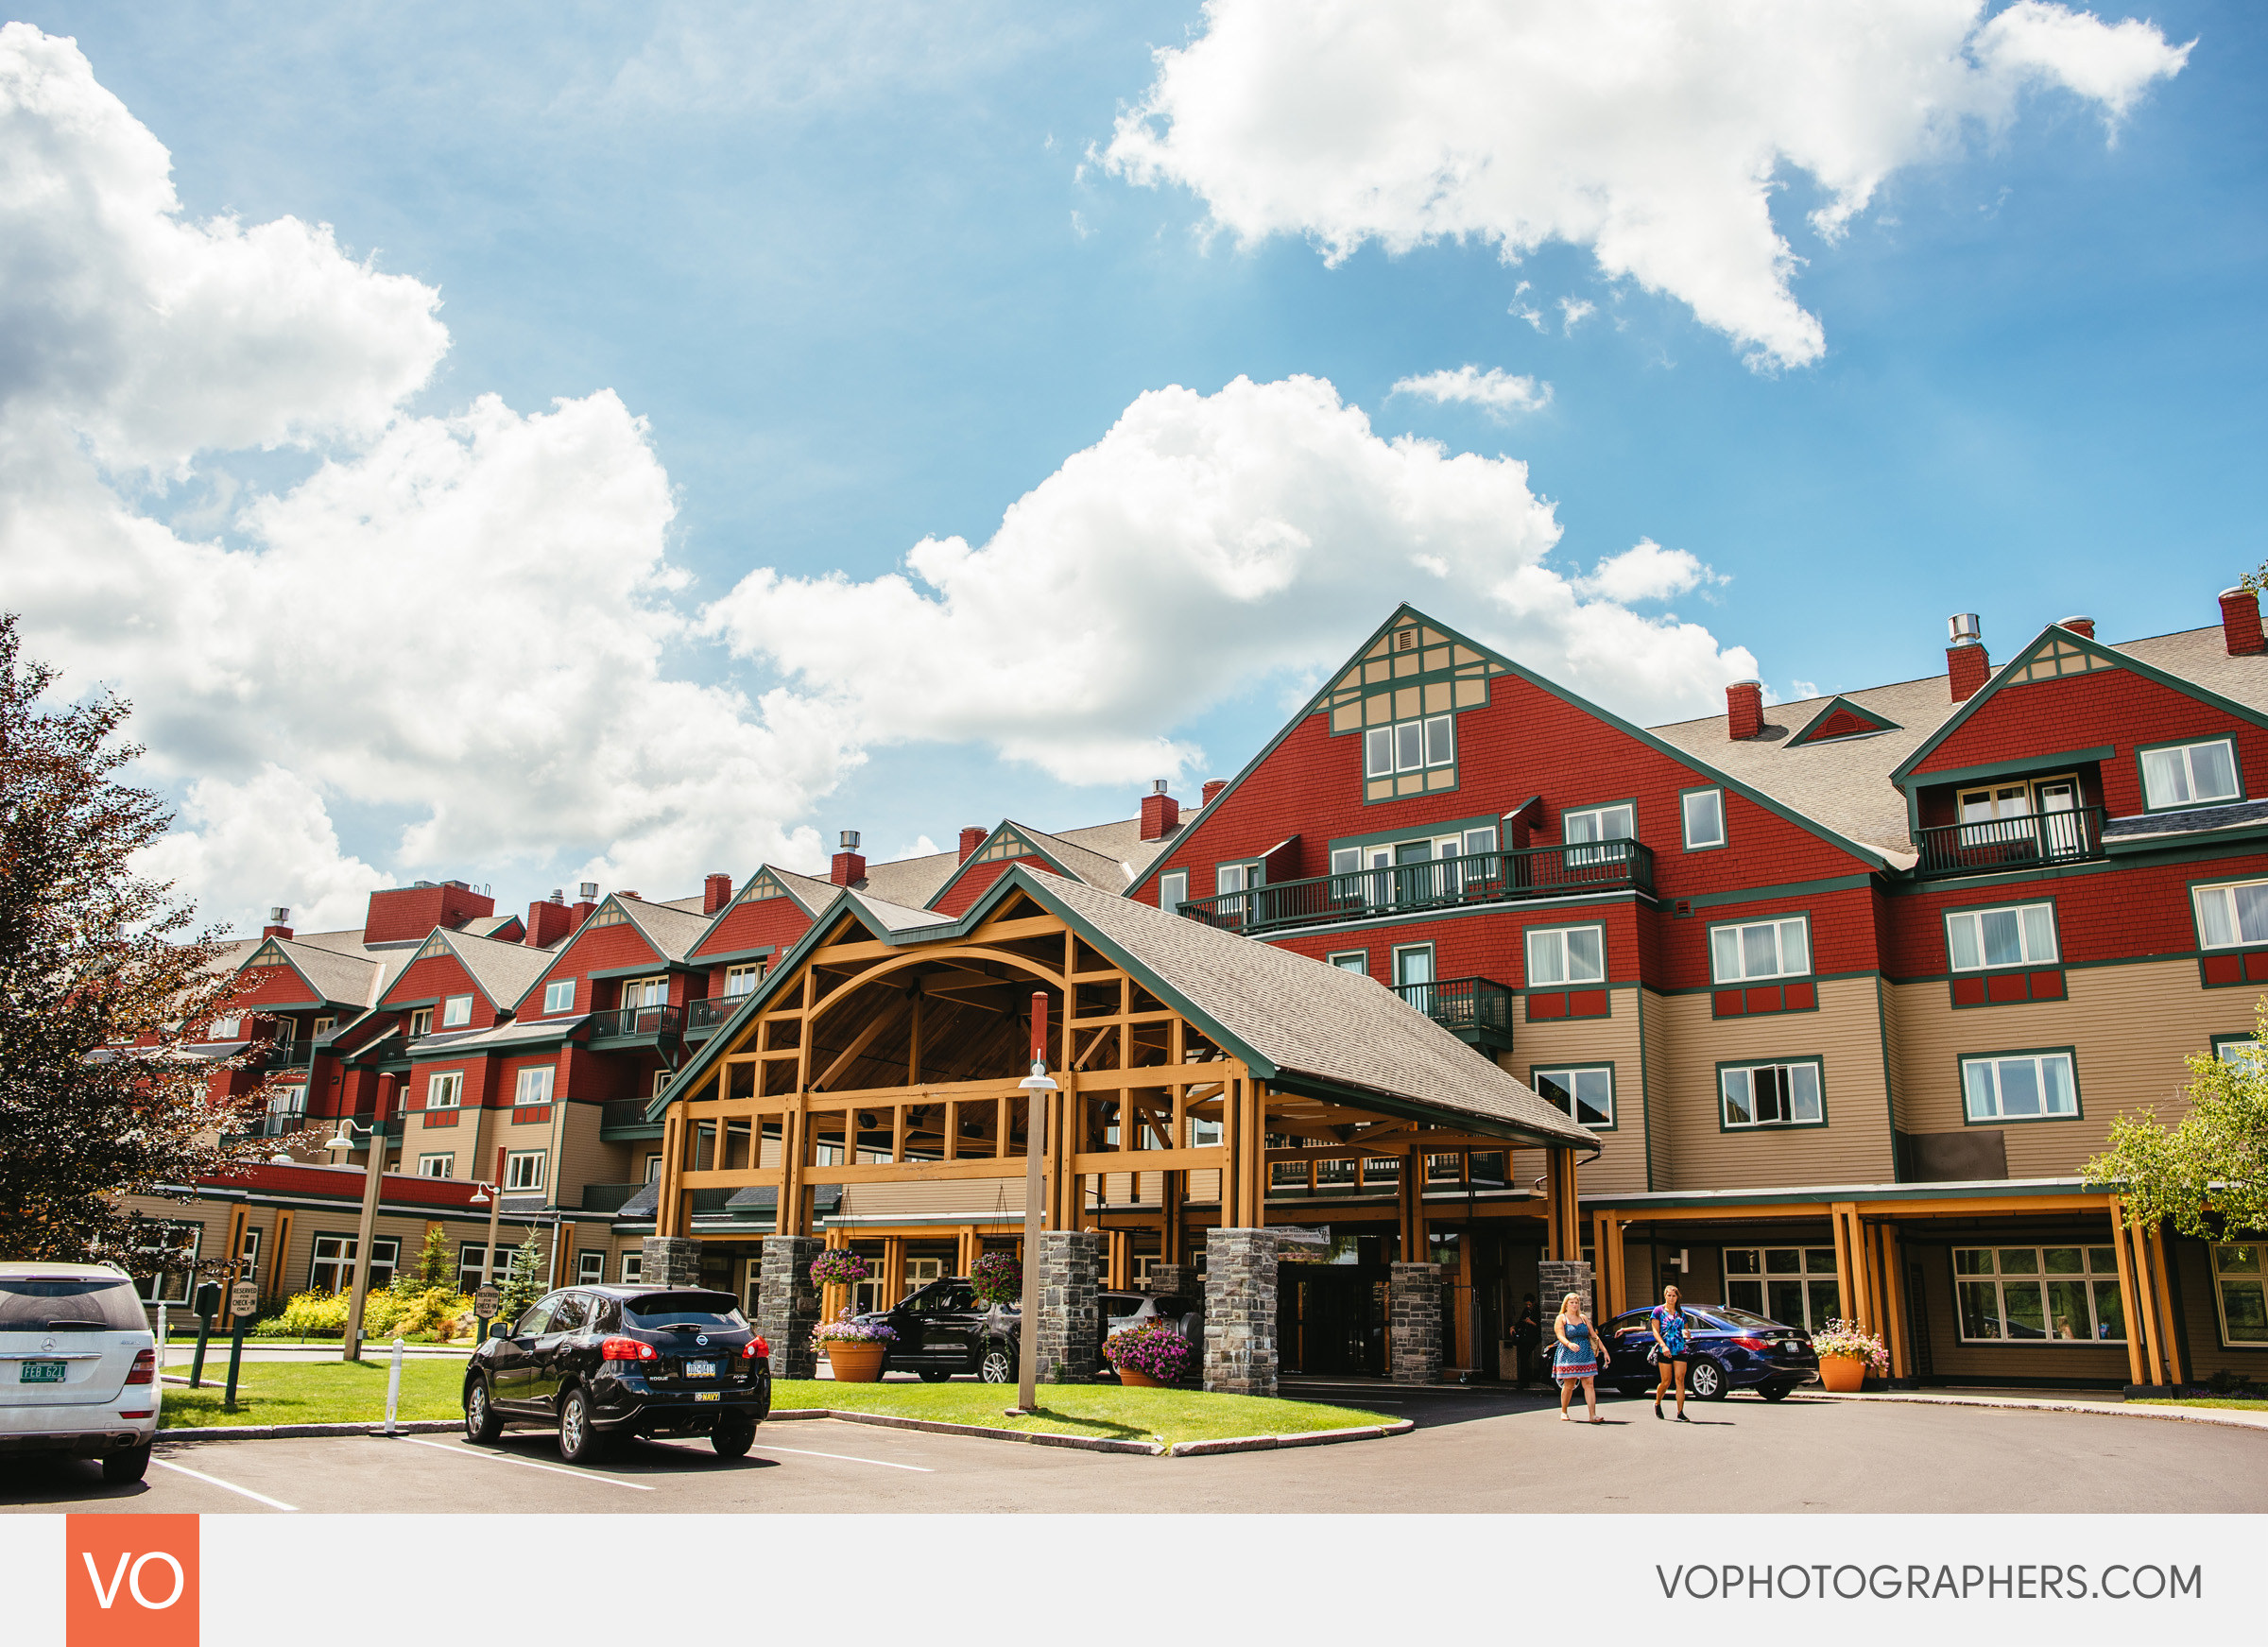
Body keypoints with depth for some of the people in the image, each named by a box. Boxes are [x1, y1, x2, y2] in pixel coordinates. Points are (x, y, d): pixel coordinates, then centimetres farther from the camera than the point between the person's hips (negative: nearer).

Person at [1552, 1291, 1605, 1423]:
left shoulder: (1583, 1318, 16)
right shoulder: (1561, 1319, 3)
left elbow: (1593, 1335, 16)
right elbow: (1560, 1336, -11)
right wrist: (1569, 1344, -31)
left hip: (1586, 1355, 4)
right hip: (1569, 1356, -4)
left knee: (1589, 1384, -6)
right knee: (1569, 1385, -3)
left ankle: (1593, 1415, -9)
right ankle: (1563, 1412, 16)